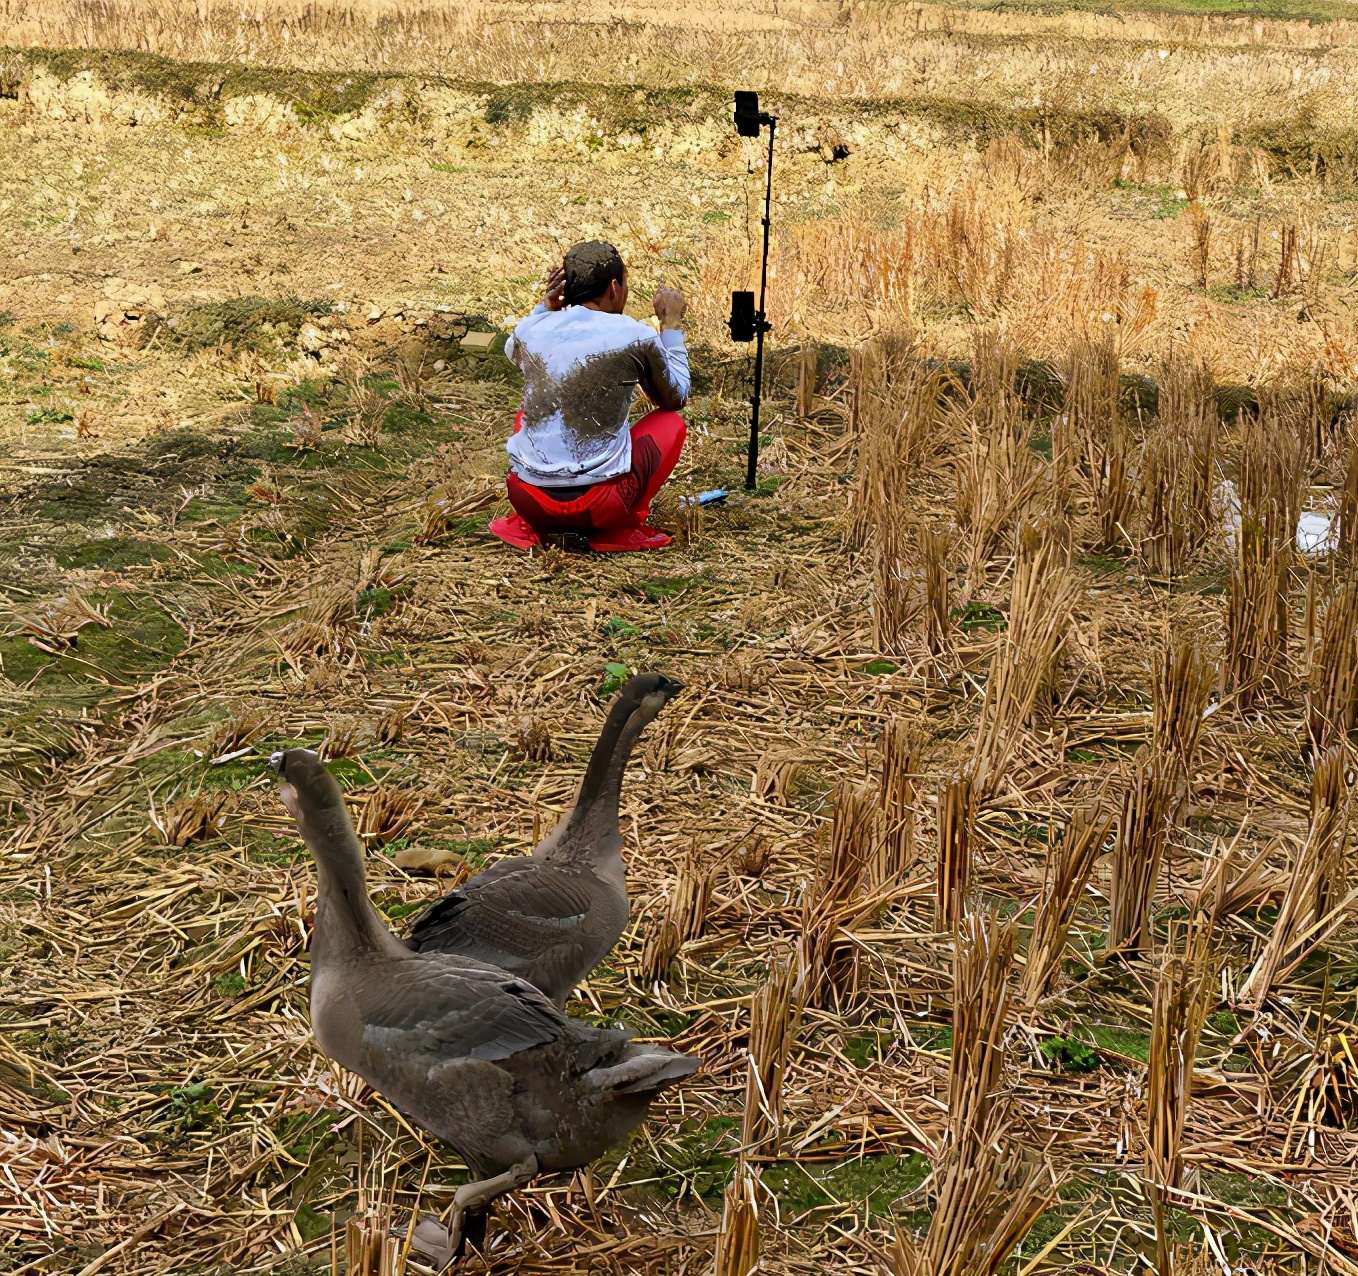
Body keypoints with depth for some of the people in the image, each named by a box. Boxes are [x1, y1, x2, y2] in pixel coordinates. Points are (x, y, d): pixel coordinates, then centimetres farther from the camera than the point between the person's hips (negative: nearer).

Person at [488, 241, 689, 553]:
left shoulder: (529, 330, 2)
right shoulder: (636, 337, -7)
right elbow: (675, 399, 13)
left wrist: (547, 305, 19)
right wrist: (672, 325, 21)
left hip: (527, 497, 4)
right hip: (598, 502, -3)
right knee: (670, 423, 20)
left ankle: (532, 526, 18)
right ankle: (621, 530, 7)